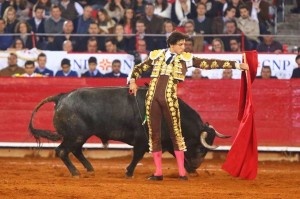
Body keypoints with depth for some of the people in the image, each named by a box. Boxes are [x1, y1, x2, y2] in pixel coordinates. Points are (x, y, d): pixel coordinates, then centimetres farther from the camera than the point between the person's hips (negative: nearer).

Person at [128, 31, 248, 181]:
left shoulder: (185, 58, 8)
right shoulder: (156, 56, 12)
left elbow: (210, 63, 6)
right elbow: (138, 68, 20)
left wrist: (237, 65, 4)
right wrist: (132, 81, -1)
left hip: (170, 99, -2)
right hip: (152, 98, 2)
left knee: (175, 133, -3)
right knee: (154, 134, 4)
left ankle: (182, 172, 3)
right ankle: (158, 172, 11)